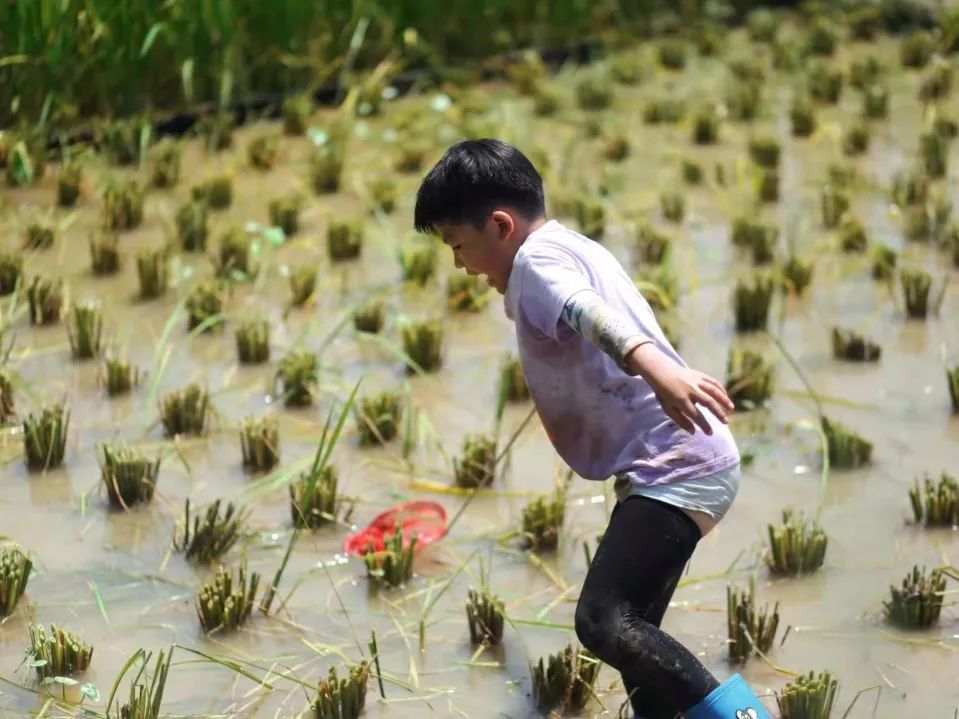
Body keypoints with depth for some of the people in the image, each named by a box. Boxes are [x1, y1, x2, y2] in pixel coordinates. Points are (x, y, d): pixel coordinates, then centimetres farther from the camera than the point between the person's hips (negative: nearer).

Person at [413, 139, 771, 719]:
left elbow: (591, 313, -32)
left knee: (604, 622, -24)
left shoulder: (537, 257, -10)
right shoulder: (576, 249, 20)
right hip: (677, 468, 11)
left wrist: (653, 366, -50)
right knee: (626, 629, 19)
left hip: (672, 468, -11)